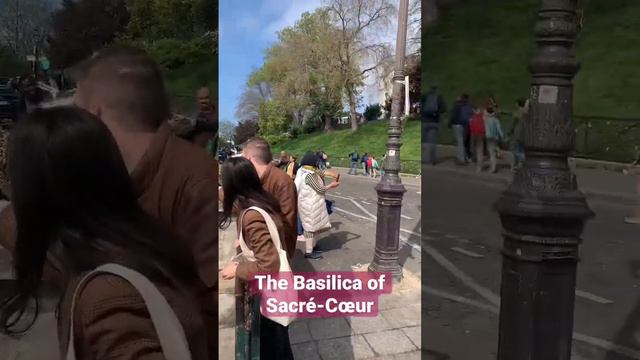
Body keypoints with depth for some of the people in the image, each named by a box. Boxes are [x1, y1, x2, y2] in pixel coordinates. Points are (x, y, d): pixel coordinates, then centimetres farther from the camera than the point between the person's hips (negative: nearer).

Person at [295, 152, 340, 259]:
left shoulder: (306, 171, 9)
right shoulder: (309, 175, -21)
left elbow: (321, 172, 19)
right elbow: (320, 189, -19)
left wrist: (334, 175, 9)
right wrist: (332, 185, -5)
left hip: (311, 203, 10)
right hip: (310, 205, -10)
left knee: (313, 226, 19)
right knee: (311, 227, -3)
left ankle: (312, 246, 31)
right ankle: (309, 252, 4)